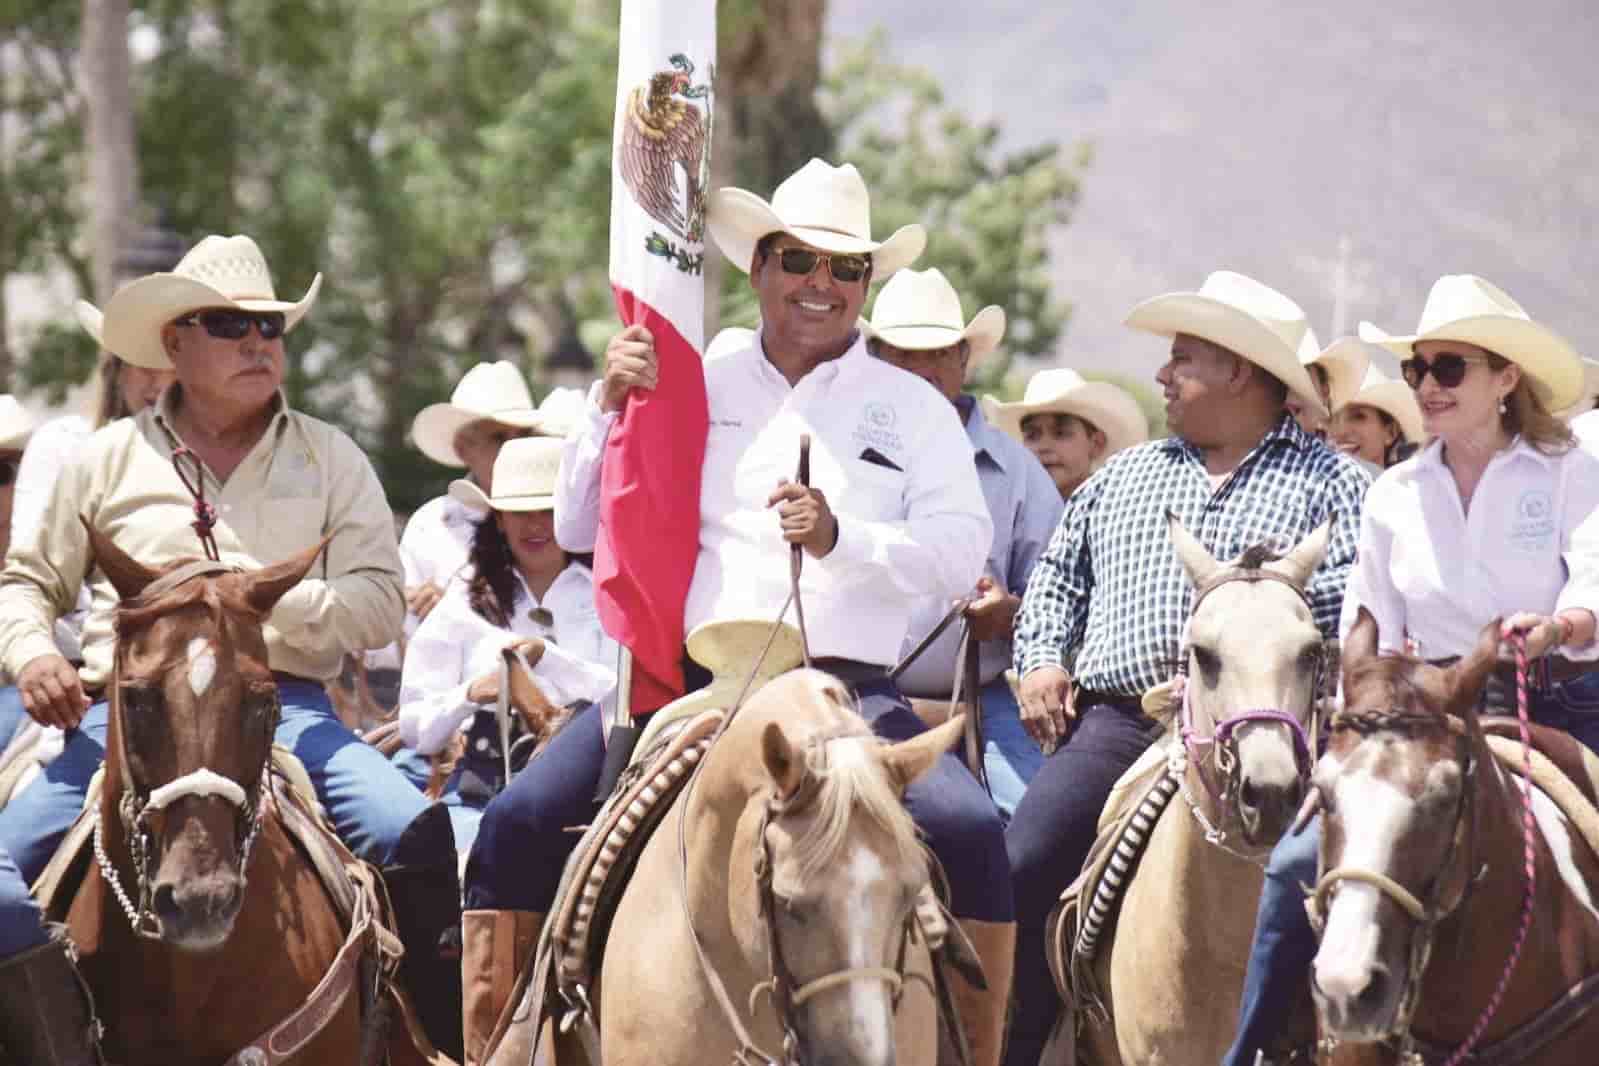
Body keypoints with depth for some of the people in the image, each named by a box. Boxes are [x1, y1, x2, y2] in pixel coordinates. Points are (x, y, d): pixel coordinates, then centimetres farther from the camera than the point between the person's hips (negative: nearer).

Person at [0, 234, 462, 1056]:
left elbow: (379, 605, 3)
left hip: (282, 704, -1)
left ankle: (442, 1038, -9)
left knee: (414, 837, -24)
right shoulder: (110, 458, 14)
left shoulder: (330, 458, 12)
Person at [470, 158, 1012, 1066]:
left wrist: (845, 538, -17)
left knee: (969, 832, -27)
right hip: (687, 676, 2)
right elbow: (579, 526, 15)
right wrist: (608, 406, 0)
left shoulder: (913, 408, 12)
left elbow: (964, 552, -1)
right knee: (521, 823, -17)